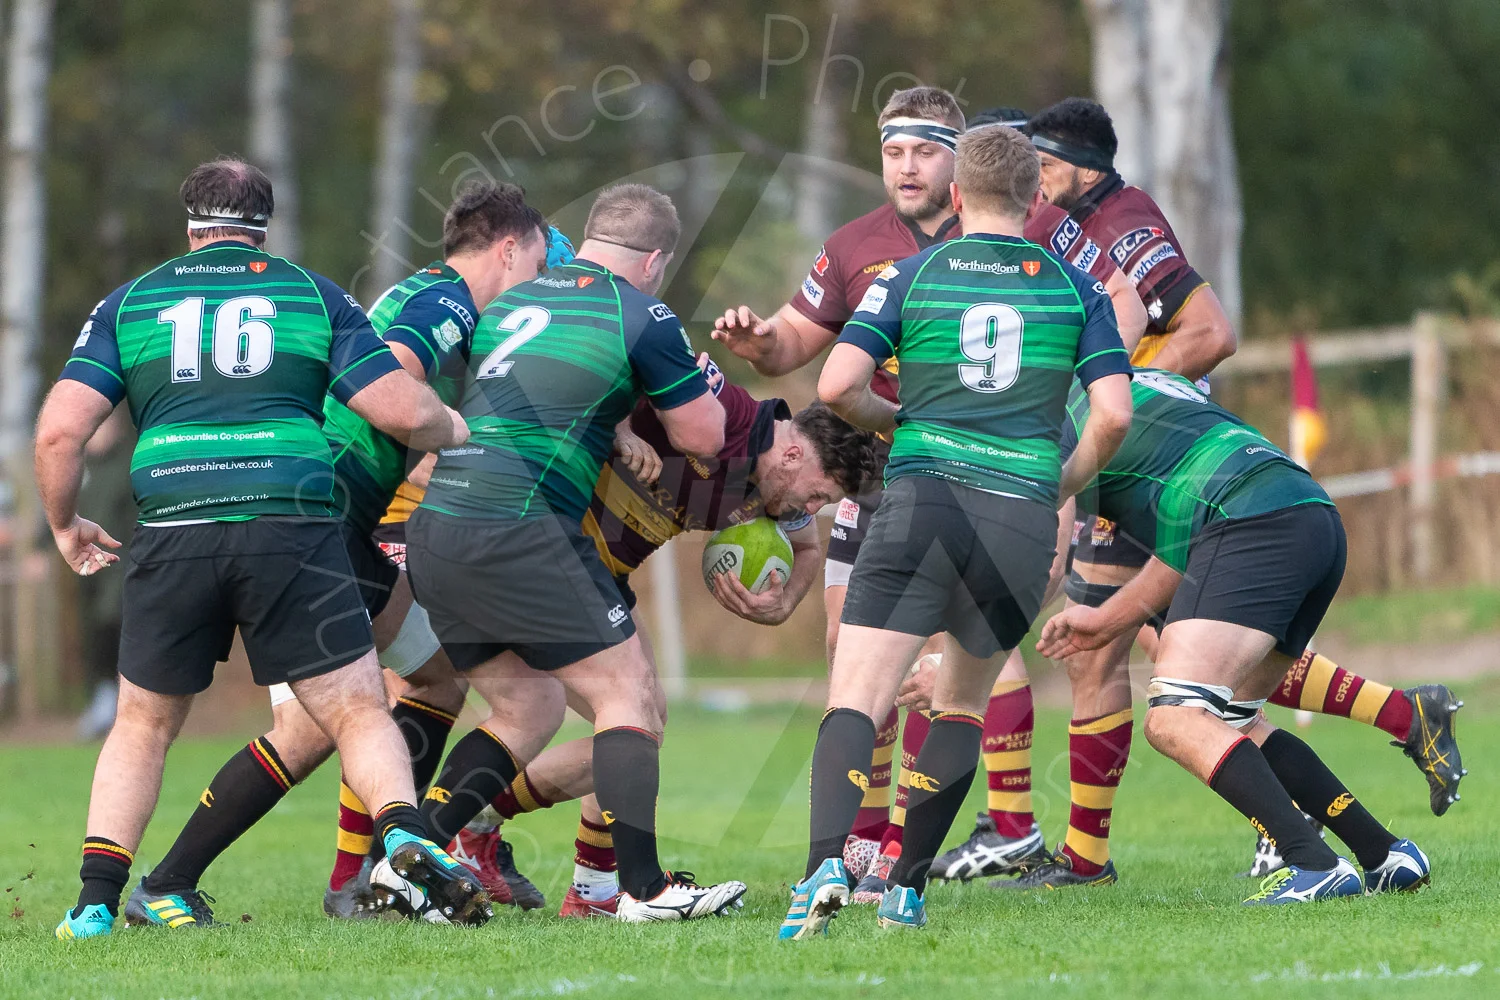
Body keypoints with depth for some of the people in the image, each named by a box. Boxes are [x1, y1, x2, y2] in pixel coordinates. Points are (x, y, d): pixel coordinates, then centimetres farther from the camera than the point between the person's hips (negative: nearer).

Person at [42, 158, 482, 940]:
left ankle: (95, 902, 10)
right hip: (290, 528, -1)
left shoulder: (128, 303, 14)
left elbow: (60, 429, 4)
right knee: (360, 713, 5)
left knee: (142, 727, 18)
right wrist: (460, 432, 25)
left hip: (171, 534, 1)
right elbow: (404, 412, 4)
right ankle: (404, 840, -21)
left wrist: (64, 524, 20)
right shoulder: (316, 295, 12)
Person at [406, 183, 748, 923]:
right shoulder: (641, 318, -1)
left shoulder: (510, 301, 18)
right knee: (629, 695, 2)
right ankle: (643, 888, -6)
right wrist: (700, 384, 27)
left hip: (431, 529, 7)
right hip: (518, 534, -7)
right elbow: (703, 436, 5)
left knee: (526, 711, 19)